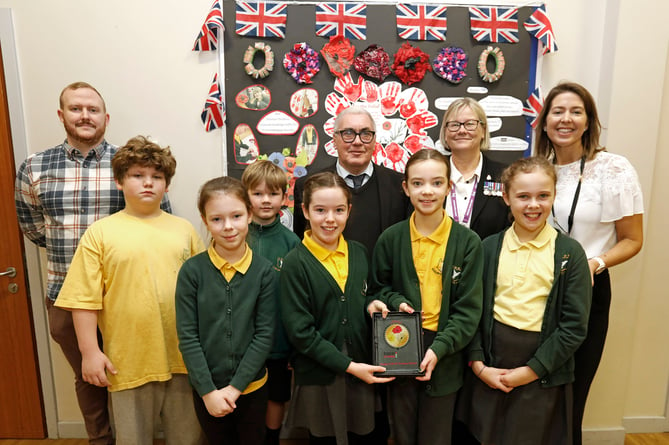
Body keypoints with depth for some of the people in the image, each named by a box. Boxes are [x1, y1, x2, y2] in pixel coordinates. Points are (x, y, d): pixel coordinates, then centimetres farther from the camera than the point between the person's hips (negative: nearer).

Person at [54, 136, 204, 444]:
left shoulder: (184, 229, 5)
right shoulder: (101, 232, -2)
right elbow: (85, 299, -4)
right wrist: (90, 351, -7)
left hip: (184, 357, 2)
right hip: (129, 361, -2)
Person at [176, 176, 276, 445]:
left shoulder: (264, 271, -9)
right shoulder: (192, 271, -10)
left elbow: (264, 334, -9)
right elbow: (187, 336, -9)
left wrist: (235, 387, -12)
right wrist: (208, 390, -11)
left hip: (252, 386, 0)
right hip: (206, 389, 0)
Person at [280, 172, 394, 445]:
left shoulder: (359, 253, 2)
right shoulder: (295, 263, -12)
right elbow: (299, 330, -14)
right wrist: (347, 365, -15)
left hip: (361, 373, 4)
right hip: (318, 377, -4)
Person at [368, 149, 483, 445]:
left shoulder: (468, 241, -6)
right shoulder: (390, 239, -1)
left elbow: (469, 308, -6)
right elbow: (377, 290, 9)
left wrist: (438, 349, -16)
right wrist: (396, 301, -13)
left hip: (444, 357, -1)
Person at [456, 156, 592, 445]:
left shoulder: (569, 253, -5)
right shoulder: (489, 248, -1)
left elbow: (574, 326, -8)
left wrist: (531, 370, -10)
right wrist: (478, 365, -7)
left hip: (542, 375, -1)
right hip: (489, 371, 2)